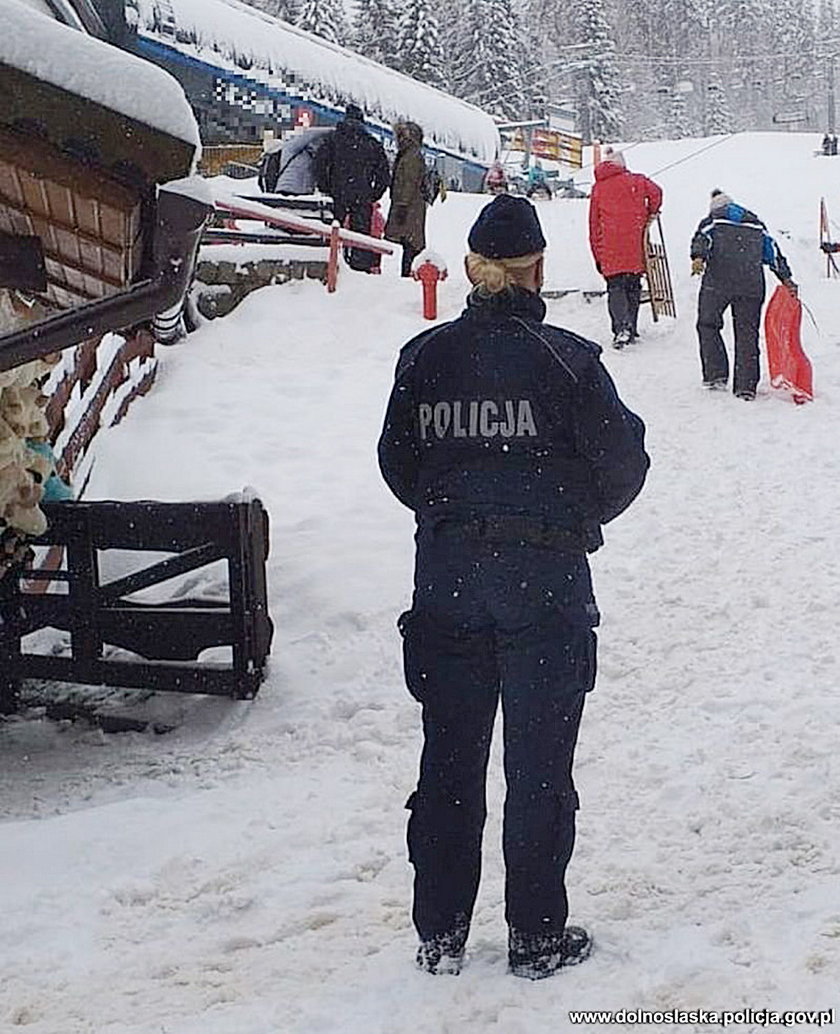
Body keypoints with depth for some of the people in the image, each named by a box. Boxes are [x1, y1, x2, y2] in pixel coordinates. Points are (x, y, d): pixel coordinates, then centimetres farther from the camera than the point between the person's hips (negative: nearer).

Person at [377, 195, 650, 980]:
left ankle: (440, 935, 19)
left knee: (448, 759, 12)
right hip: (545, 578, -3)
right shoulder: (567, 359, -10)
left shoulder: (424, 356, -1)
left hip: (445, 577, 3)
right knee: (539, 763, 7)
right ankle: (537, 937, 15)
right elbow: (622, 465, -4)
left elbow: (396, 463, 7)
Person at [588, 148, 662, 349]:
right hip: (634, 247, 0)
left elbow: (593, 225, 11)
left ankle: (621, 327, -20)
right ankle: (631, 328, 13)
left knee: (615, 288, -1)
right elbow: (655, 192, -12)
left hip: (609, 251, 0)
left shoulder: (597, 189, 11)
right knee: (633, 287, 11)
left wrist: (598, 257, 15)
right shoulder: (635, 181, 5)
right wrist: (650, 215, 7)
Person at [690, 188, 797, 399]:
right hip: (752, 285, 3)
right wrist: (786, 278, 16)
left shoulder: (712, 221, 15)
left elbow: (702, 239, -6)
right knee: (747, 332, 5)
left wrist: (698, 257, -23)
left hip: (718, 281, -3)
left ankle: (716, 374, 1)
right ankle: (746, 385, 1)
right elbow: (772, 251, 19)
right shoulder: (756, 224, 24)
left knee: (708, 325, 11)